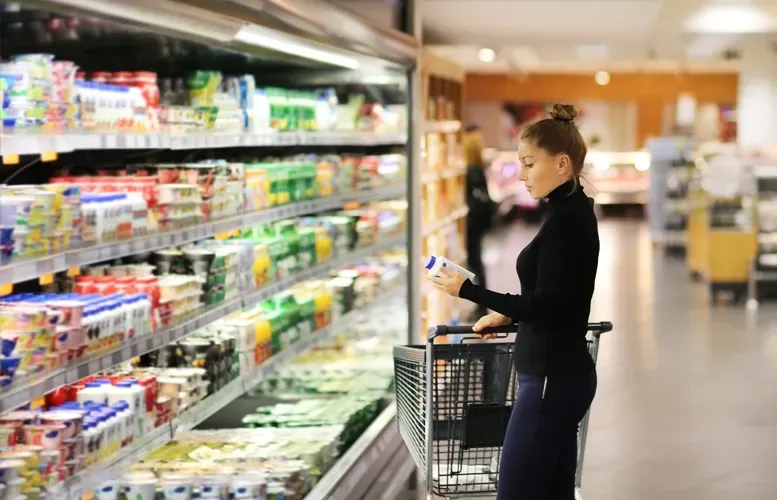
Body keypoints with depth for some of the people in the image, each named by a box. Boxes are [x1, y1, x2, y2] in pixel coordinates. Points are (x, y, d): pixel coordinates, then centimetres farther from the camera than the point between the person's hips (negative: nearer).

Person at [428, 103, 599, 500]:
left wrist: (468, 290, -18)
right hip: (562, 374, 10)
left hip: (551, 379, -10)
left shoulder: (566, 220, -17)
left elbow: (546, 307, -21)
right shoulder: (574, 212, 12)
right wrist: (507, 314, 26)